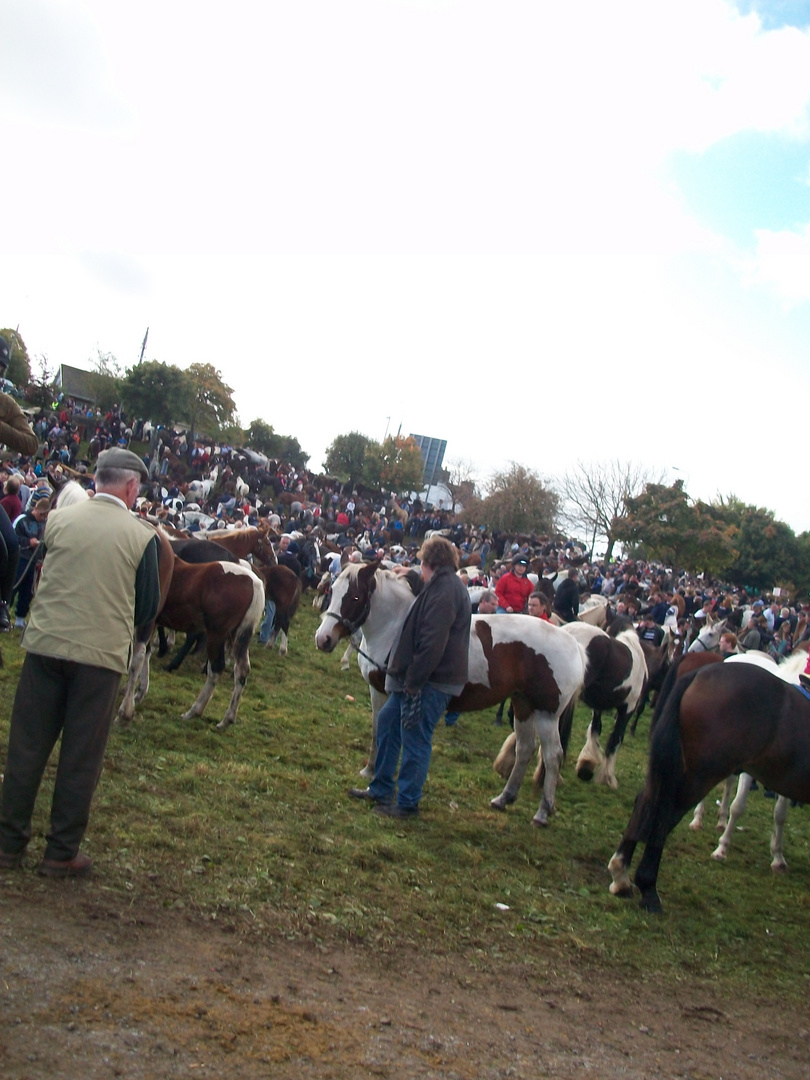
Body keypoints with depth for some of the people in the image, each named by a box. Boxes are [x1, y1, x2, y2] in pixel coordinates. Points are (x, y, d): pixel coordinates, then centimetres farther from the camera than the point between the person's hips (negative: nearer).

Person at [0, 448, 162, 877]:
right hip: (102, 653, -2)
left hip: (45, 643, 2)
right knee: (80, 758, 8)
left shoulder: (58, 519, 0)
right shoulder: (142, 536, -7)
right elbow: (149, 606, 1)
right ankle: (61, 853, 17)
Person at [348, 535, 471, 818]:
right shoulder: (444, 585, 16)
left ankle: (408, 803, 11)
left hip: (431, 681, -11)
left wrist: (413, 680, -24)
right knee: (387, 721, 19)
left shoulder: (444, 589, -19)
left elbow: (432, 642, -26)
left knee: (415, 740, -2)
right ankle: (381, 789, 29)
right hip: (416, 678, 11)